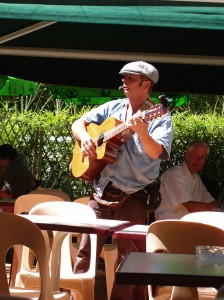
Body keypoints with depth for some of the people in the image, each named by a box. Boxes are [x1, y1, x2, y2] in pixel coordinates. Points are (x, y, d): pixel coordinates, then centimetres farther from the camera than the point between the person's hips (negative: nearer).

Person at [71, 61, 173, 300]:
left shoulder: (159, 117, -5)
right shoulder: (113, 108, 10)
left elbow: (157, 153, -21)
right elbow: (79, 123, 15)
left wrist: (142, 133, -40)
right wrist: (85, 138, -6)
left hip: (133, 196, -4)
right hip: (103, 190, 4)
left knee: (128, 254, 0)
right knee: (86, 248, 2)